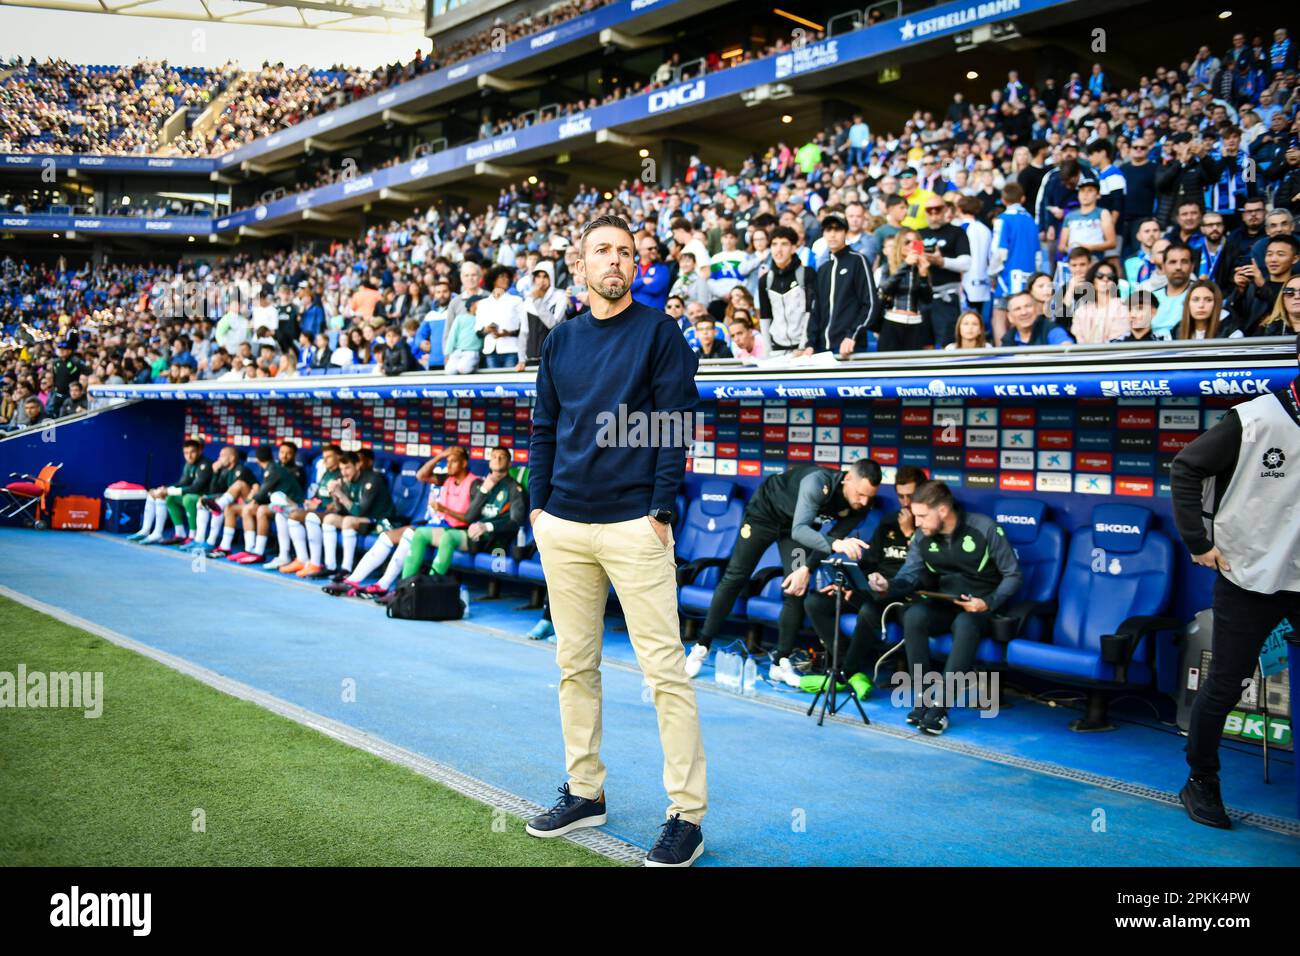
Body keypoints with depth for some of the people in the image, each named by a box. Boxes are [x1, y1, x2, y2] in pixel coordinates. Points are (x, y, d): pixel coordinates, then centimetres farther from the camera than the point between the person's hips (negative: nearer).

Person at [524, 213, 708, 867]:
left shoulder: (660, 332, 0)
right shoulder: (560, 341, 14)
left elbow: (676, 424, -5)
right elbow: (544, 429, 17)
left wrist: (661, 508, -11)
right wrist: (538, 504, 8)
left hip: (634, 525, -5)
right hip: (563, 526, 5)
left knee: (664, 669, -6)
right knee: (575, 665, 12)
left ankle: (687, 813, 1)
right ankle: (585, 792, 25)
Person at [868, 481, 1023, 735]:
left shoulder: (984, 528, -12)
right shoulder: (922, 538, 1)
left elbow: (1013, 575, -8)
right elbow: (908, 577, -3)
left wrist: (988, 603, -22)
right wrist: (887, 587, -26)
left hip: (983, 607, -4)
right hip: (945, 605, 4)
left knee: (965, 623, -39)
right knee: (913, 615, -29)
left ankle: (940, 707, -36)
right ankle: (921, 699, -24)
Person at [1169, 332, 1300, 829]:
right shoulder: (1255, 419, -10)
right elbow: (1186, 470, -5)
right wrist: (1198, 542, -8)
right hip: (1249, 577, -2)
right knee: (1225, 685, 7)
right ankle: (1200, 783, 23)